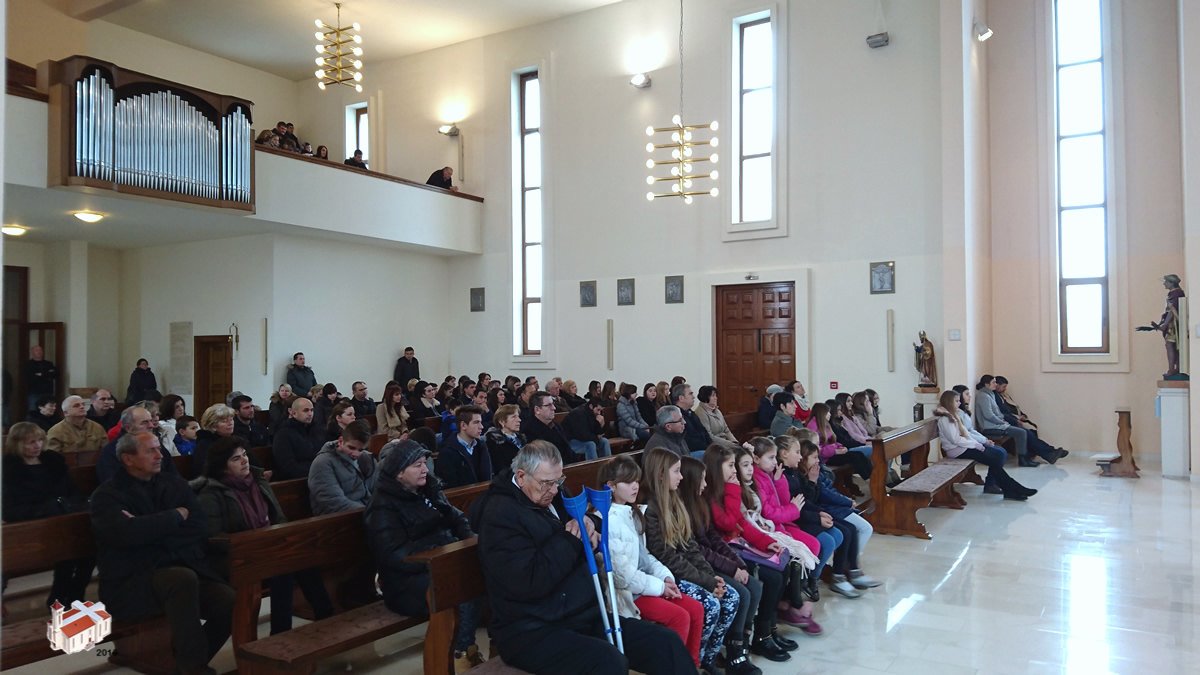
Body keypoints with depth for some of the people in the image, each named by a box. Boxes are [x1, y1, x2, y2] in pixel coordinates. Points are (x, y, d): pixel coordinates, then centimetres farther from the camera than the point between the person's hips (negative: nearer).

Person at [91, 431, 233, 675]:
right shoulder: (107, 495, 1)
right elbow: (126, 533, -19)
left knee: (229, 600, -22)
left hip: (185, 567, 5)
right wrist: (176, 516, -8)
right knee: (183, 578, -35)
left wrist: (149, 528, -11)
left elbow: (201, 527, 1)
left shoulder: (175, 484, 13)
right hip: (132, 581, -4)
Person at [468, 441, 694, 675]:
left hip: (585, 616, 9)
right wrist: (570, 539, -15)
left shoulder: (551, 498, 12)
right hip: (534, 630, -8)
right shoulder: (500, 514, -14)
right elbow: (529, 583, -25)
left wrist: (589, 529, 5)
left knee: (667, 642, -5)